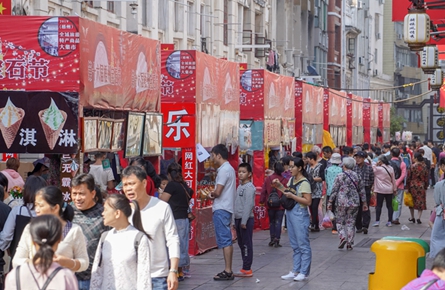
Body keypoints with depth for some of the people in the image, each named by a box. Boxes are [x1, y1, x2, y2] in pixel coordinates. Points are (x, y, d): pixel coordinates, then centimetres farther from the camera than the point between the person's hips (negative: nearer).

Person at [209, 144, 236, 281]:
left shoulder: (224, 170, -15)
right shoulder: (229, 168, 16)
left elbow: (218, 192, -20)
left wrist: (212, 194, 0)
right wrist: (214, 194, 3)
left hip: (221, 209, -10)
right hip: (226, 208, 10)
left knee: (224, 241, -9)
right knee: (226, 240, 12)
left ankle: (228, 271, -8)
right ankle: (228, 270, 16)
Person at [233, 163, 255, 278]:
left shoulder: (249, 187, -12)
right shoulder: (239, 187, 16)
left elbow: (248, 205, -18)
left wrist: (244, 221, -20)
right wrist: (235, 221, 18)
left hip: (246, 219, -9)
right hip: (238, 218, 9)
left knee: (246, 244, -5)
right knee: (241, 243, 11)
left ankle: (247, 269, -2)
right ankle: (245, 268, 17)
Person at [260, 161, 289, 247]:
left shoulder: (267, 179, -4)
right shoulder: (285, 180, -7)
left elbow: (263, 191, 0)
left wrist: (262, 201, 8)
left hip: (270, 204, 1)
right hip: (280, 205, -1)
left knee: (271, 221, 15)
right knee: (278, 222, 3)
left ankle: (272, 238, 11)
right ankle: (277, 240, -2)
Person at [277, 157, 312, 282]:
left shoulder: (304, 183, -14)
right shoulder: (291, 180, 10)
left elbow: (308, 201, -19)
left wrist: (292, 196, -21)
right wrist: (279, 186, 7)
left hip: (300, 215, -9)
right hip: (290, 213, 9)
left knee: (303, 244, -2)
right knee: (295, 245, 14)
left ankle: (304, 273, 2)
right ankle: (295, 271, 20)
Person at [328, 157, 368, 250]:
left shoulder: (339, 176, -5)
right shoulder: (357, 176, 4)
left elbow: (334, 190, -5)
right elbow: (362, 191, 9)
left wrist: (330, 202, 2)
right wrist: (364, 203, 16)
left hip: (342, 202, -3)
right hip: (354, 203, 3)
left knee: (340, 221, 10)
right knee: (351, 222, 8)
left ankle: (343, 237, -11)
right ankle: (349, 243, 7)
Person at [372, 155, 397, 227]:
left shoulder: (378, 168, -14)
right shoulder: (391, 168, 3)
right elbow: (393, 180, 9)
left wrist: (375, 164, -3)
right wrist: (394, 188, 17)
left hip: (380, 190, -4)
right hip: (389, 190, 4)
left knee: (379, 205, 1)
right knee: (389, 205, 7)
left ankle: (377, 221, -3)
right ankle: (390, 221, 7)